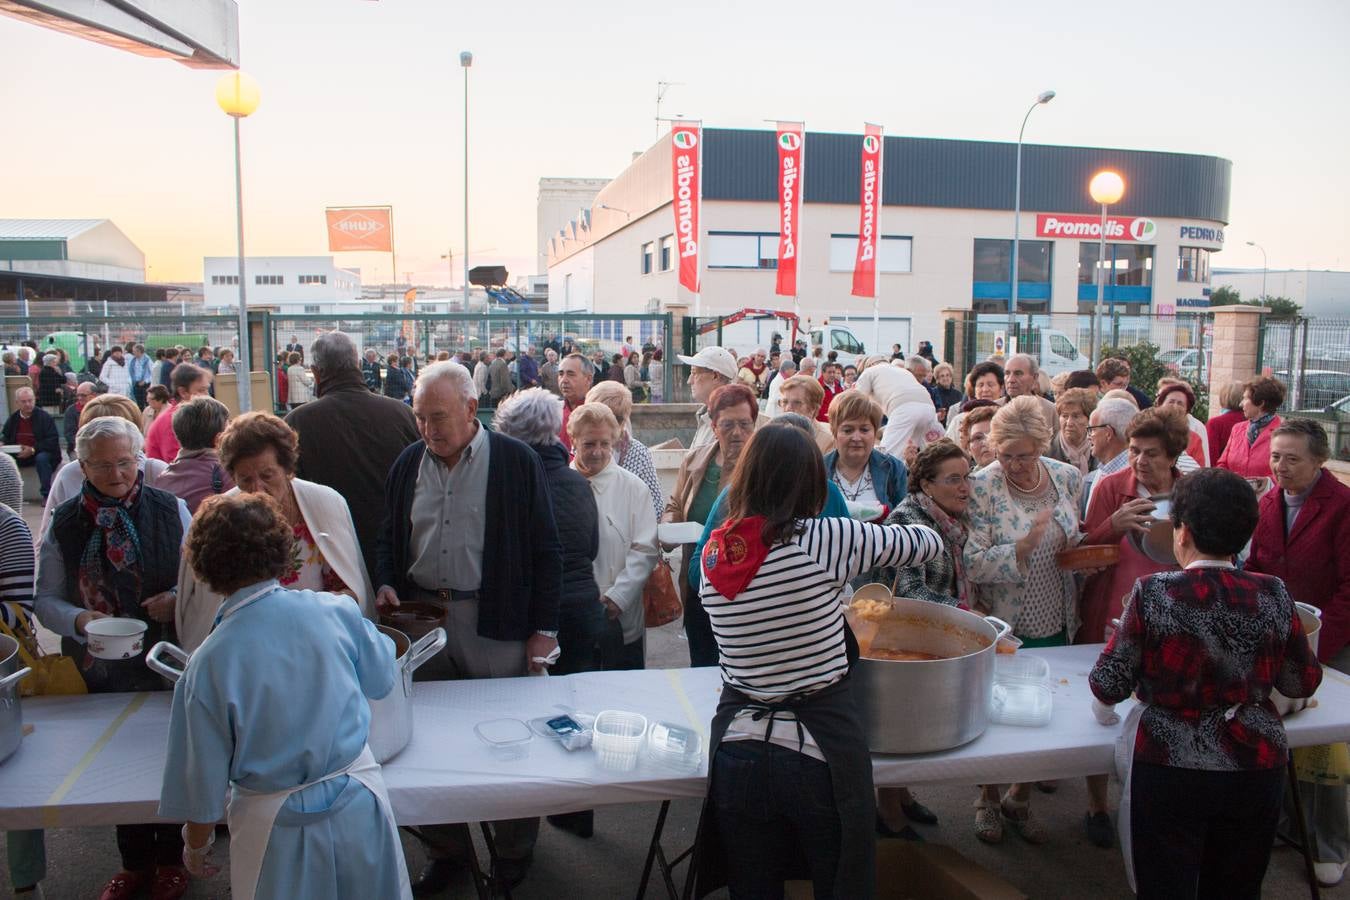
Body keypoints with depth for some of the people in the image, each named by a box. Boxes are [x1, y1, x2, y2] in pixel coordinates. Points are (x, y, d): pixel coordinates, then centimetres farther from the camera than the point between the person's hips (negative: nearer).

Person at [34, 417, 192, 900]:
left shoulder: (170, 510, -5)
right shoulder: (64, 523, -1)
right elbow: (45, 599, 3)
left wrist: (178, 601, -17)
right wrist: (79, 619, -16)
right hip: (101, 670, 2)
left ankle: (169, 857, 32)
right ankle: (134, 861, 35)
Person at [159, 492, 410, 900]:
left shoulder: (208, 665, -17)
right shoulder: (336, 611, -14)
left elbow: (203, 777, -8)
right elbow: (383, 680, 3)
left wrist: (196, 844, 10)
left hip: (280, 825, -1)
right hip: (359, 801, 2)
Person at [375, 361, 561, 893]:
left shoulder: (516, 462, -6)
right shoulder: (409, 463, 7)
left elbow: (545, 550, -5)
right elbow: (390, 537, 18)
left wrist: (544, 629, -7)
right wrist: (386, 583, -2)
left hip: (496, 623, -4)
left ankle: (514, 853, 26)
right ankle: (442, 851, 31)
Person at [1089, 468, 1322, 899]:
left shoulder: (1154, 593, -15)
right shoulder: (1273, 595, -6)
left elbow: (1110, 681, -11)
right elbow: (1304, 682, 5)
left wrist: (1103, 708, 10)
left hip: (1170, 767, -3)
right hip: (1257, 767, 4)